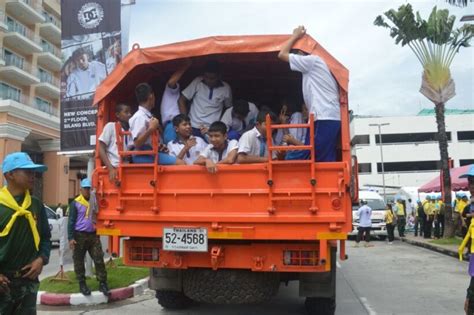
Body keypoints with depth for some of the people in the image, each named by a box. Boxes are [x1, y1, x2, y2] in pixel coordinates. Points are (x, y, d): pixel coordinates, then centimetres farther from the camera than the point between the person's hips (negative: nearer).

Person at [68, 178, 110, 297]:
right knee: (79, 262, 5)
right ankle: (82, 284, 17)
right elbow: (71, 221, -7)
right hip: (80, 235, -3)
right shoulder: (75, 203, -4)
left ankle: (102, 283, 4)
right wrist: (71, 238, -13)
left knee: (99, 259, -2)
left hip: (93, 235, 3)